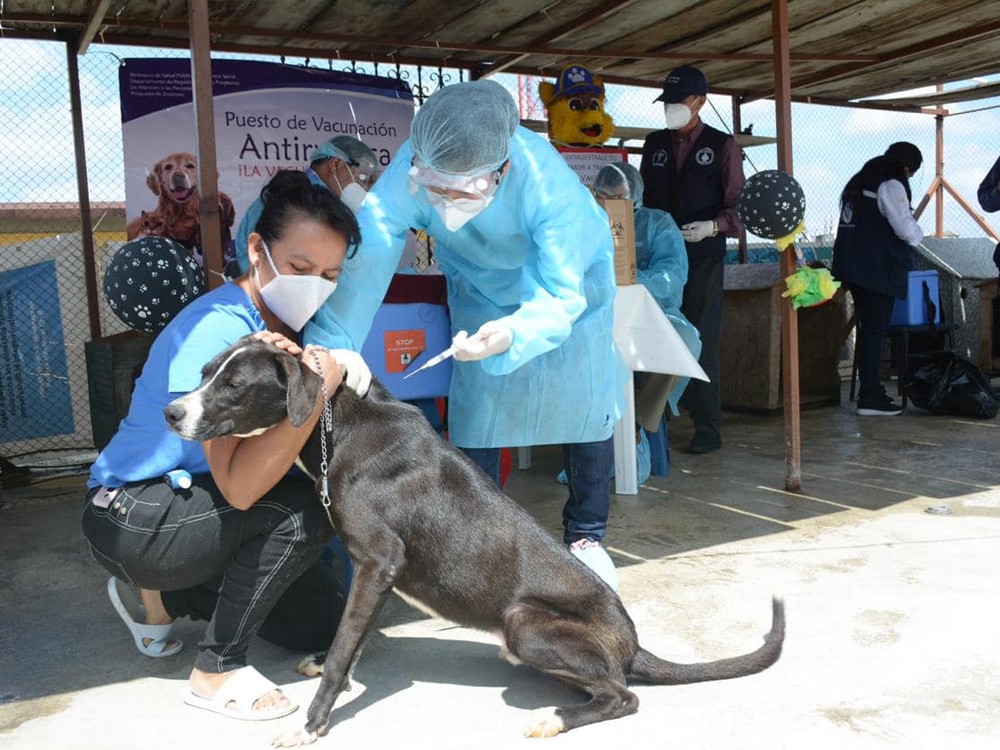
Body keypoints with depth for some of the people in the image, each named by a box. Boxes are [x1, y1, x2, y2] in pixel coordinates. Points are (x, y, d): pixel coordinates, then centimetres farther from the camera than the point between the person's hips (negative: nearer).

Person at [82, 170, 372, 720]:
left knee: (323, 625, 6)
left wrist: (332, 366, -29)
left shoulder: (284, 327, -2)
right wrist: (318, 388, -39)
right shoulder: (218, 329, -28)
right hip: (129, 520, -8)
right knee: (302, 510, -30)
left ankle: (160, 594, 19)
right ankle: (216, 671, -11)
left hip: (196, 506, 8)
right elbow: (239, 486, -36)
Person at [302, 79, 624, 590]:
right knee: (474, 409, -4)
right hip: (481, 289, 2)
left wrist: (513, 334, -64)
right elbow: (366, 258, -44)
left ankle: (585, 538, 19)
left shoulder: (548, 184, -43)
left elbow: (560, 296, -42)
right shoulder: (412, 170, -37)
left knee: (585, 404, -2)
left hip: (569, 276, -2)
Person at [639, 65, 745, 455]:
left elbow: (737, 206, 2)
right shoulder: (654, 144, 15)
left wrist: (713, 226, -16)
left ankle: (708, 428, 5)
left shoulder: (722, 146, 4)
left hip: (703, 258, -3)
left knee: (702, 342, -3)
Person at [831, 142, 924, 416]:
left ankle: (869, 390, 20)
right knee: (875, 331, -5)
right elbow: (907, 229, -14)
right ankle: (870, 399, -3)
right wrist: (918, 233, 8)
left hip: (853, 266, 9)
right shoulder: (891, 186, -11)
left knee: (867, 329, 14)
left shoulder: (860, 181, 17)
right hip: (878, 269, -9)